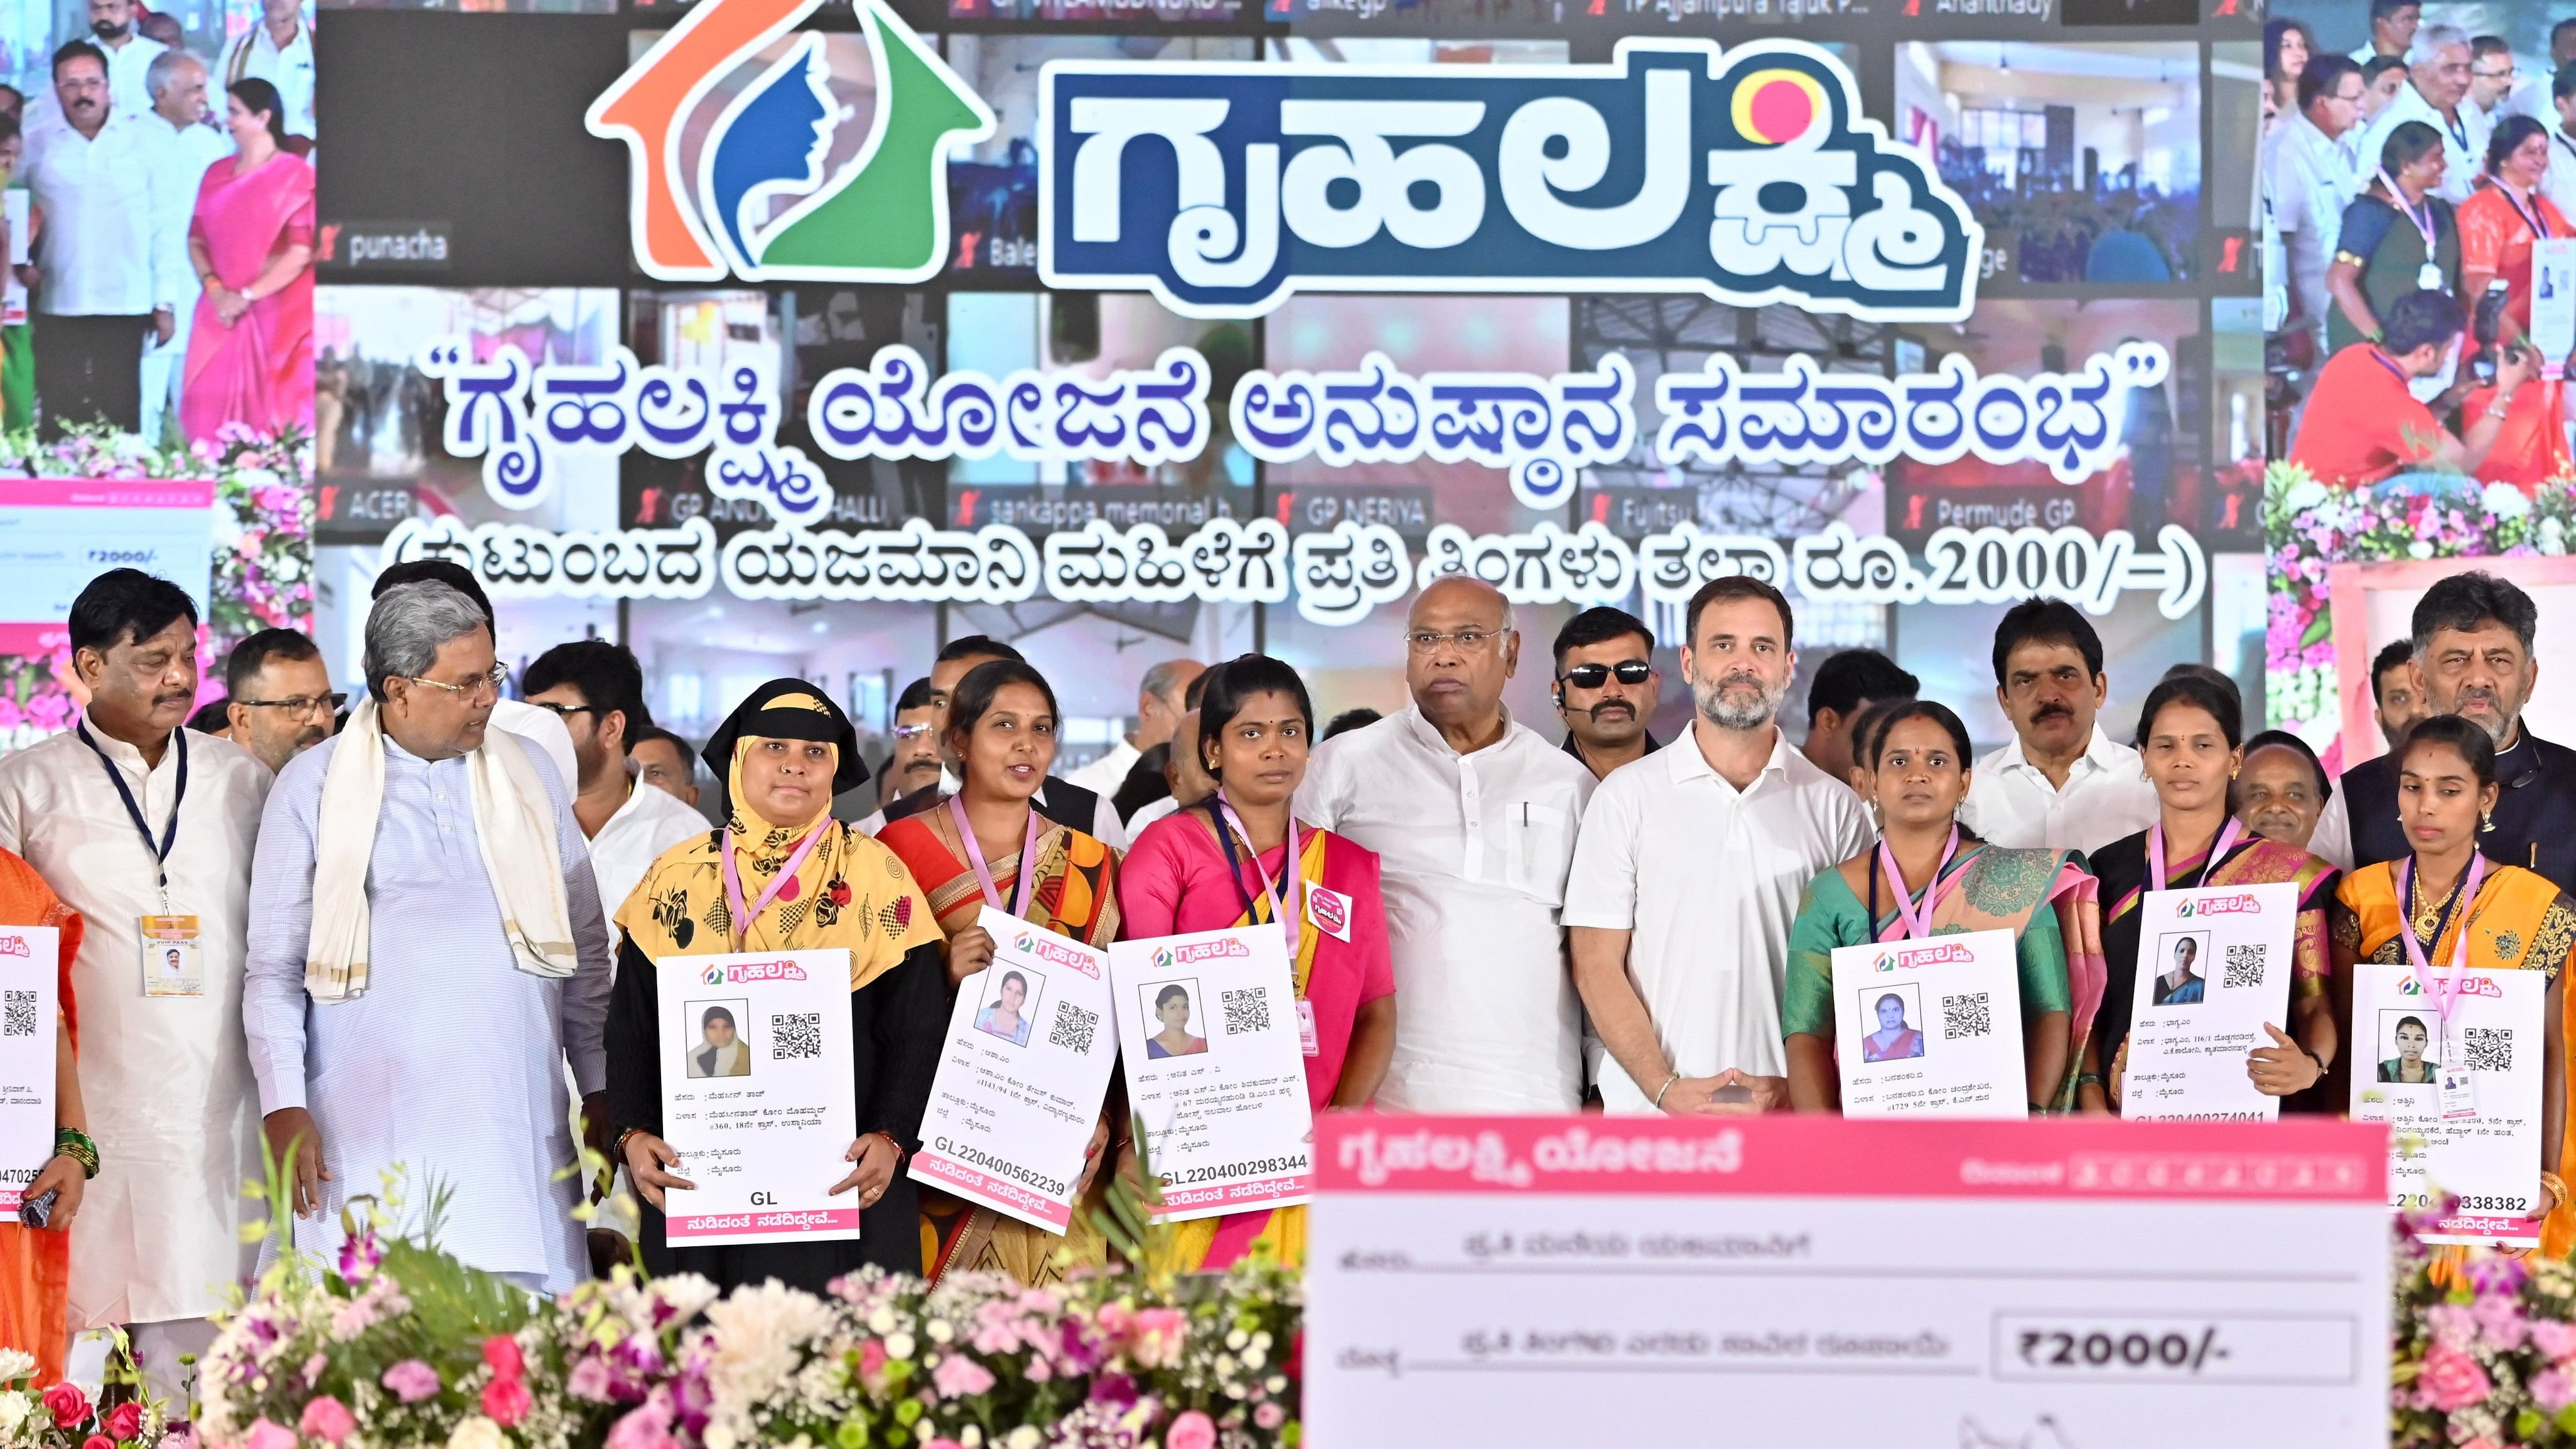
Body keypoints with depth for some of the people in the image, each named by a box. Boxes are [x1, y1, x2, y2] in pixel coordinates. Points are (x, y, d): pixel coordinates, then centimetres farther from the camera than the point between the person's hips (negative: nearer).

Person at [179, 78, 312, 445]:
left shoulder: (295, 176, -4)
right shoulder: (217, 175, 14)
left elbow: (302, 253, -11)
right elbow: (196, 240, 12)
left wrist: (247, 296, -13)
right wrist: (214, 288, -6)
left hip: (277, 319, -5)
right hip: (221, 315, 5)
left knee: (272, 421, -6)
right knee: (212, 413, 0)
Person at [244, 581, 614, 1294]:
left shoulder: (529, 773, 12)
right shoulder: (313, 786, 4)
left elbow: (585, 946, 16)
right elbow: (273, 966, 4)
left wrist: (602, 1088, 11)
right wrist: (284, 1106, -4)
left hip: (514, 1121, 2)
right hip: (369, 1124, -2)